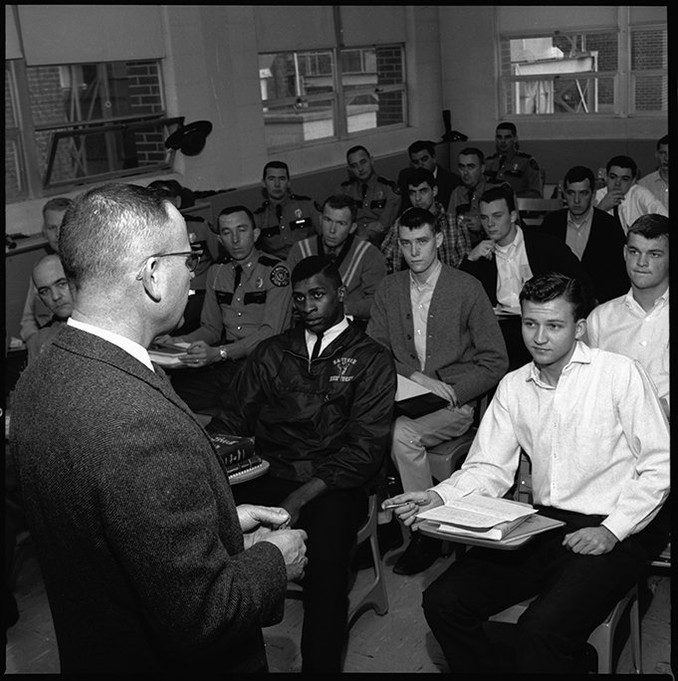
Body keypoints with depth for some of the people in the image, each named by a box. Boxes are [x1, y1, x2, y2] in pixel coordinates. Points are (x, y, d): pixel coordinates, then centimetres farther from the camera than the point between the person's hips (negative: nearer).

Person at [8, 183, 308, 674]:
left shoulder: (40, 378, -6)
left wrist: (223, 522, 4)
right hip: (169, 661, -8)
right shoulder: (142, 423, -35)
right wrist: (274, 561, -12)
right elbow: (202, 616, -29)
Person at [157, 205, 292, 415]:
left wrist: (219, 353, -27)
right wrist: (177, 342, -3)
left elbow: (269, 332, -14)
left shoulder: (276, 270, -5)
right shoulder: (216, 272, 15)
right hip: (224, 362, 5)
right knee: (176, 384, -20)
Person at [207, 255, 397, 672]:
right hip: (268, 477, 3)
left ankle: (319, 665, -13)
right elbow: (236, 418, 14)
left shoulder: (370, 360, 5)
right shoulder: (271, 353, 18)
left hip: (332, 486, -3)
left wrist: (302, 496, -16)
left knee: (326, 560, -33)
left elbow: (366, 448, -4)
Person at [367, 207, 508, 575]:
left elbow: (495, 361, -2)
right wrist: (413, 376, -11)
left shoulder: (467, 288, -2)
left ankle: (426, 532, -14)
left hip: (454, 403, -3)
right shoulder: (388, 289, 10)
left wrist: (451, 391, -14)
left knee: (402, 434, -31)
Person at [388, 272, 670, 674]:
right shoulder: (513, 387, 9)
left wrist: (612, 531, -15)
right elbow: (490, 468, 7)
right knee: (443, 602, -7)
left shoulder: (620, 374, -8)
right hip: (544, 523, 6)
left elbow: (660, 465, -8)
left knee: (543, 630, -28)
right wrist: (440, 497, -12)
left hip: (617, 534, -6)